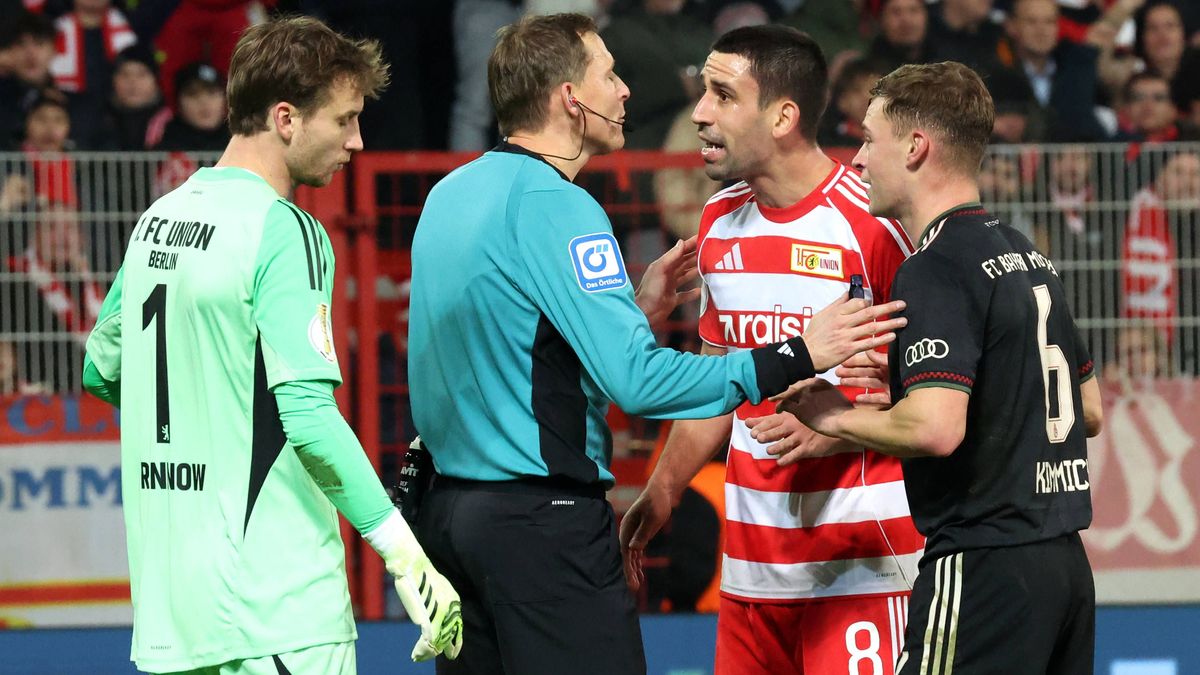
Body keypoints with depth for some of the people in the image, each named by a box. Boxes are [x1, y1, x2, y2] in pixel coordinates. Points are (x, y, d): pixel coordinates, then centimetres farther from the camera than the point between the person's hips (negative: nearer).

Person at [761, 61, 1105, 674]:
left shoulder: (935, 270, -13)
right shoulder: (1026, 256, 16)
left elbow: (935, 428, -25)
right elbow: (1090, 412, 23)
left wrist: (839, 419, -9)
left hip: (981, 568, -9)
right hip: (1065, 563, 9)